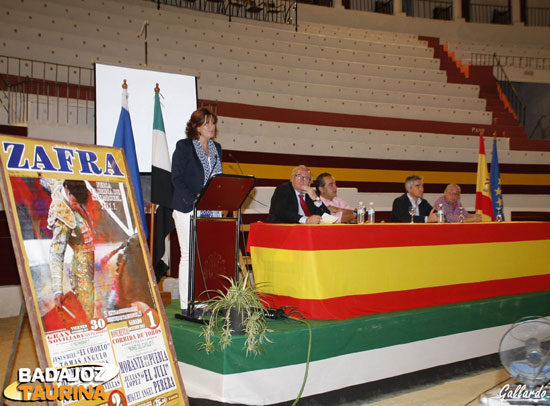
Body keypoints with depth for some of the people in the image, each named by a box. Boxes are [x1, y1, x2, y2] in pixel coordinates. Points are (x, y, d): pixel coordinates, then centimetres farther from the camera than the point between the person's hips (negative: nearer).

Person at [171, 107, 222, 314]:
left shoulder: (216, 148, 16)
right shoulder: (184, 146, -1)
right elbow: (177, 178, -7)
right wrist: (193, 201, -17)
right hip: (188, 210, -5)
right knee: (189, 255, -4)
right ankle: (186, 305, 2)